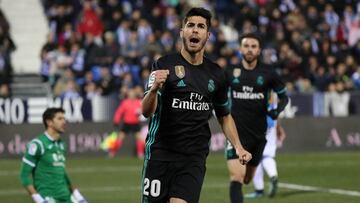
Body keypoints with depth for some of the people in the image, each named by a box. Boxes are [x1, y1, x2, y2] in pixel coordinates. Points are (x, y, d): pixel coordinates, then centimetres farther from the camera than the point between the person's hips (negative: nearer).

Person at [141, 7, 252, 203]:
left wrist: (238, 146, 7)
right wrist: (154, 89, -32)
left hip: (194, 157, 2)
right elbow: (146, 112, -11)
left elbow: (224, 116, 22)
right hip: (160, 152, -2)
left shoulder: (216, 74, 9)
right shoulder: (164, 65, -3)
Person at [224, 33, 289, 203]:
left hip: (258, 134, 2)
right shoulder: (230, 72, -1)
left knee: (247, 179, 18)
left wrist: (277, 110, -10)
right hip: (237, 131, -2)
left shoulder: (268, 74, -2)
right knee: (236, 178, -18)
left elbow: (283, 96, 9)